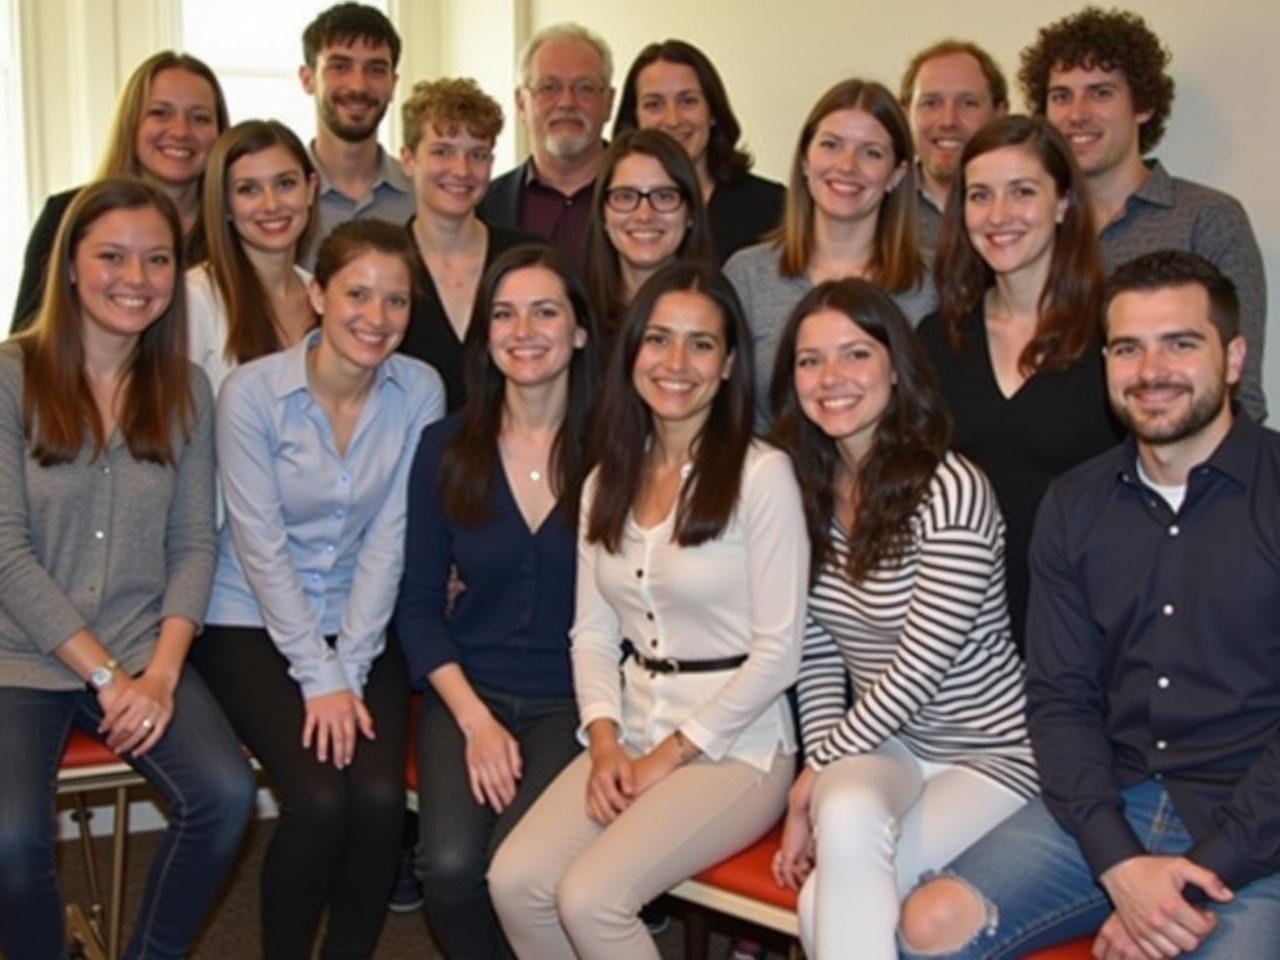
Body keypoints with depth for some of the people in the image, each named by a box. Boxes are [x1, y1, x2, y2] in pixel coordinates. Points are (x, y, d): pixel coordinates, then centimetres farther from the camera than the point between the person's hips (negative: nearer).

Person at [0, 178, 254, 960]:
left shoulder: (186, 389, 6)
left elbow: (195, 544, 5)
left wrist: (161, 671, -10)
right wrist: (103, 674, -14)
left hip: (144, 653, 3)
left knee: (226, 794, -23)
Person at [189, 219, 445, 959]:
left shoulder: (419, 391, -5)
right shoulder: (253, 391, -12)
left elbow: (389, 541, -7)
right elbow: (262, 547, -12)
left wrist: (349, 672, -12)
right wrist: (318, 679, -15)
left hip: (364, 627, 2)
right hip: (253, 626, -2)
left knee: (381, 796, -20)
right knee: (320, 797, -22)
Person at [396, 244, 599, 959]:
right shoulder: (447, 450, 3)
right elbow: (419, 605, 4)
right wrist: (475, 720, -7)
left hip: (575, 705, -2)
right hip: (468, 694, 2)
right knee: (450, 865, -21)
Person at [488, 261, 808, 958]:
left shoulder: (762, 474, -10)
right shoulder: (609, 481, 11)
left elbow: (777, 652, -12)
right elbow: (592, 633, 10)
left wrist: (672, 755, -11)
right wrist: (604, 743, -6)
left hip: (734, 746, -6)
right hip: (631, 737, 6)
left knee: (589, 899, -22)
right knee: (514, 881, -14)